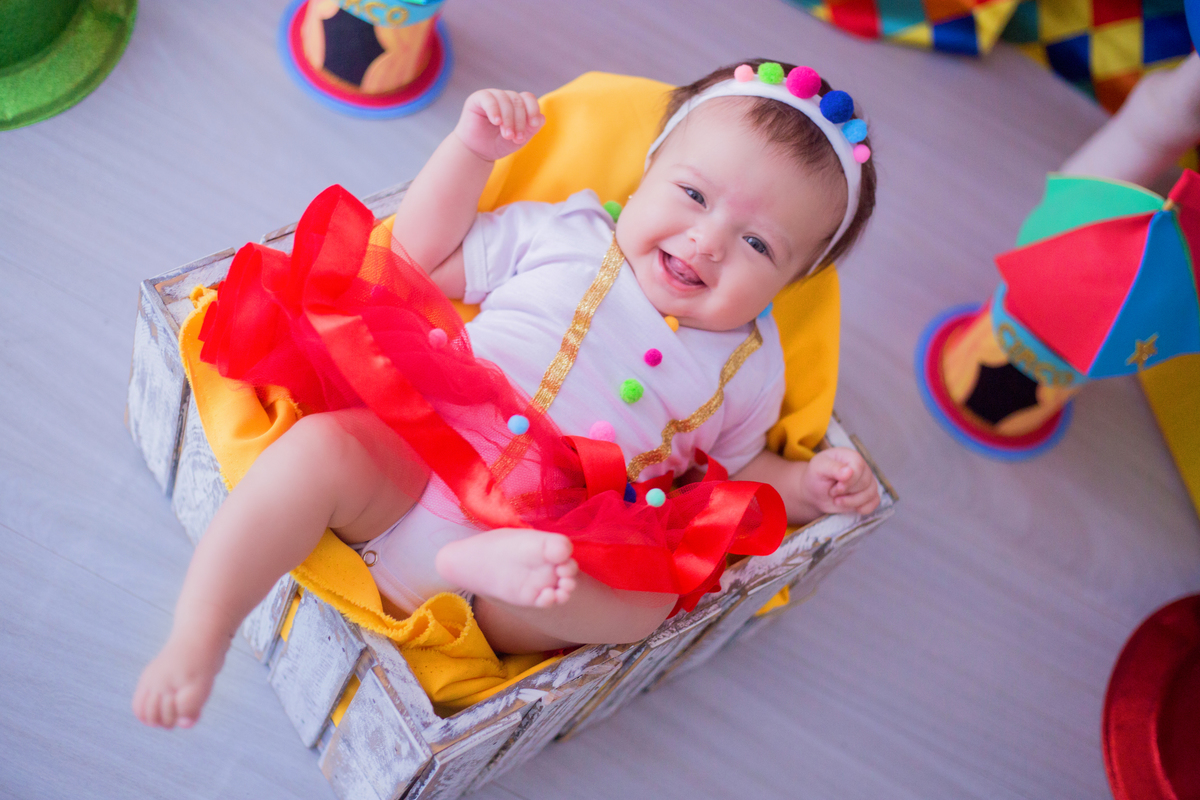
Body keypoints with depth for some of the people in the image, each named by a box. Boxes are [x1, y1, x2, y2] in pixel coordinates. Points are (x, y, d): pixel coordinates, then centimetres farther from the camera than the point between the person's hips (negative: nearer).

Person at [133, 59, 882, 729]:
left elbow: (738, 472, 23)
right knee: (322, 446, -28)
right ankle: (195, 644, -21)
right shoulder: (560, 232, 8)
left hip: (558, 548, 1)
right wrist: (473, 147, 4)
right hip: (410, 465, 0)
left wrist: (807, 485, 4)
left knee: (648, 597, -26)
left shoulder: (748, 367, 13)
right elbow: (422, 256, 13)